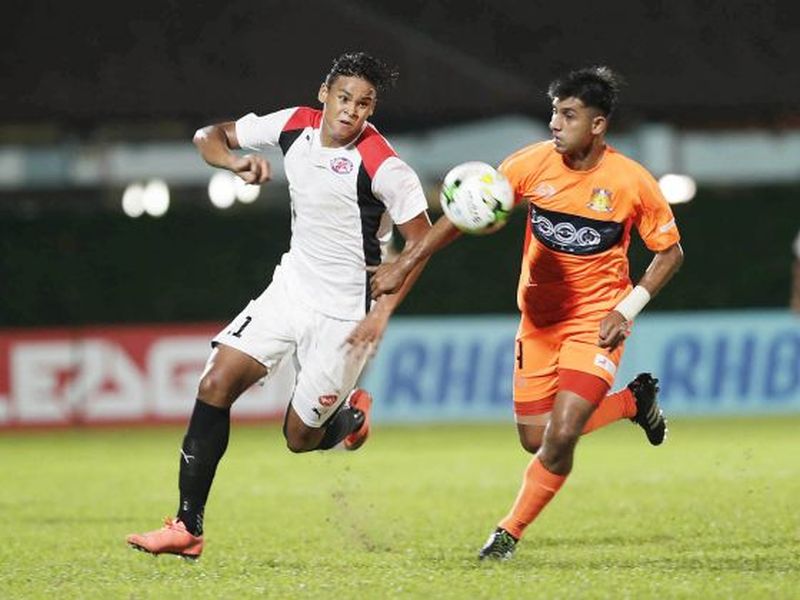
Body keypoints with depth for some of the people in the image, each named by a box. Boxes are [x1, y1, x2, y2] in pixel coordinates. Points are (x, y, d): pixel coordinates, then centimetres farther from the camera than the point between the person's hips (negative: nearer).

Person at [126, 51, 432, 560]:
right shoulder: (295, 126, -4)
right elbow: (210, 136, 7)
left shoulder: (383, 167, -20)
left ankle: (349, 415, 36)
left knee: (300, 437, -2)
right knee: (216, 384, -11)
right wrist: (236, 161, -16)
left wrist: (383, 311, -16)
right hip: (291, 287, 5)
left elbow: (421, 238, -12)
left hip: (345, 310, -5)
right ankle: (187, 528, -8)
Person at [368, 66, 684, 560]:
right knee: (536, 439, 6)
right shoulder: (533, 164, -11)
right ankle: (633, 400, 31)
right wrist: (405, 264, -11)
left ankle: (510, 533, 5)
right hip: (539, 319, 4)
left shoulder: (632, 182, -15)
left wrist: (627, 310, -13)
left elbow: (671, 252, -2)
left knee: (560, 436, -17)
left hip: (596, 321, -4)